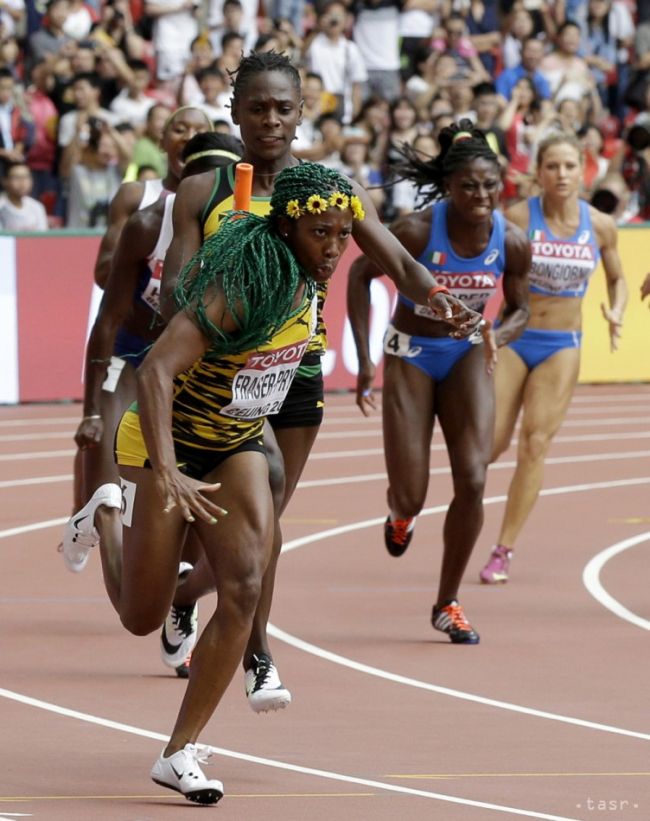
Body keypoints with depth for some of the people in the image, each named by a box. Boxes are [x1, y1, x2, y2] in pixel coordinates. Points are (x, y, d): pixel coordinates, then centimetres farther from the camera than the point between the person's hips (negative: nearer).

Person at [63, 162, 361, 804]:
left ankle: (181, 753, -9)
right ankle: (111, 516, 39)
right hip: (164, 443, -6)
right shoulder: (237, 287, -32)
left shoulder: (307, 280, -8)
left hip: (237, 447, 6)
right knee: (141, 617, 5)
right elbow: (155, 371, -41)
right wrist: (167, 474, -51)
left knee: (244, 589, -15)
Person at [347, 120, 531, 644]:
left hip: (467, 354, 2)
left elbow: (520, 309, 2)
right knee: (411, 498, -2)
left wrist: (498, 337, -22)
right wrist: (364, 359, -12)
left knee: (472, 480, -12)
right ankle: (400, 515, 41)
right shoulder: (418, 231, -24)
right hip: (411, 355, -2)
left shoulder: (512, 243, -15)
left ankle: (448, 604, 5)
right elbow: (361, 275, -9)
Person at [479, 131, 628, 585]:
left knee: (535, 445, -5)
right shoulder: (518, 218, -11)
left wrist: (617, 312, -6)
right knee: (491, 442, -7)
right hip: (512, 338, -2)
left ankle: (505, 550, 1)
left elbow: (617, 278, 13)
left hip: (562, 347, 2)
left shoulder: (600, 225, -3)